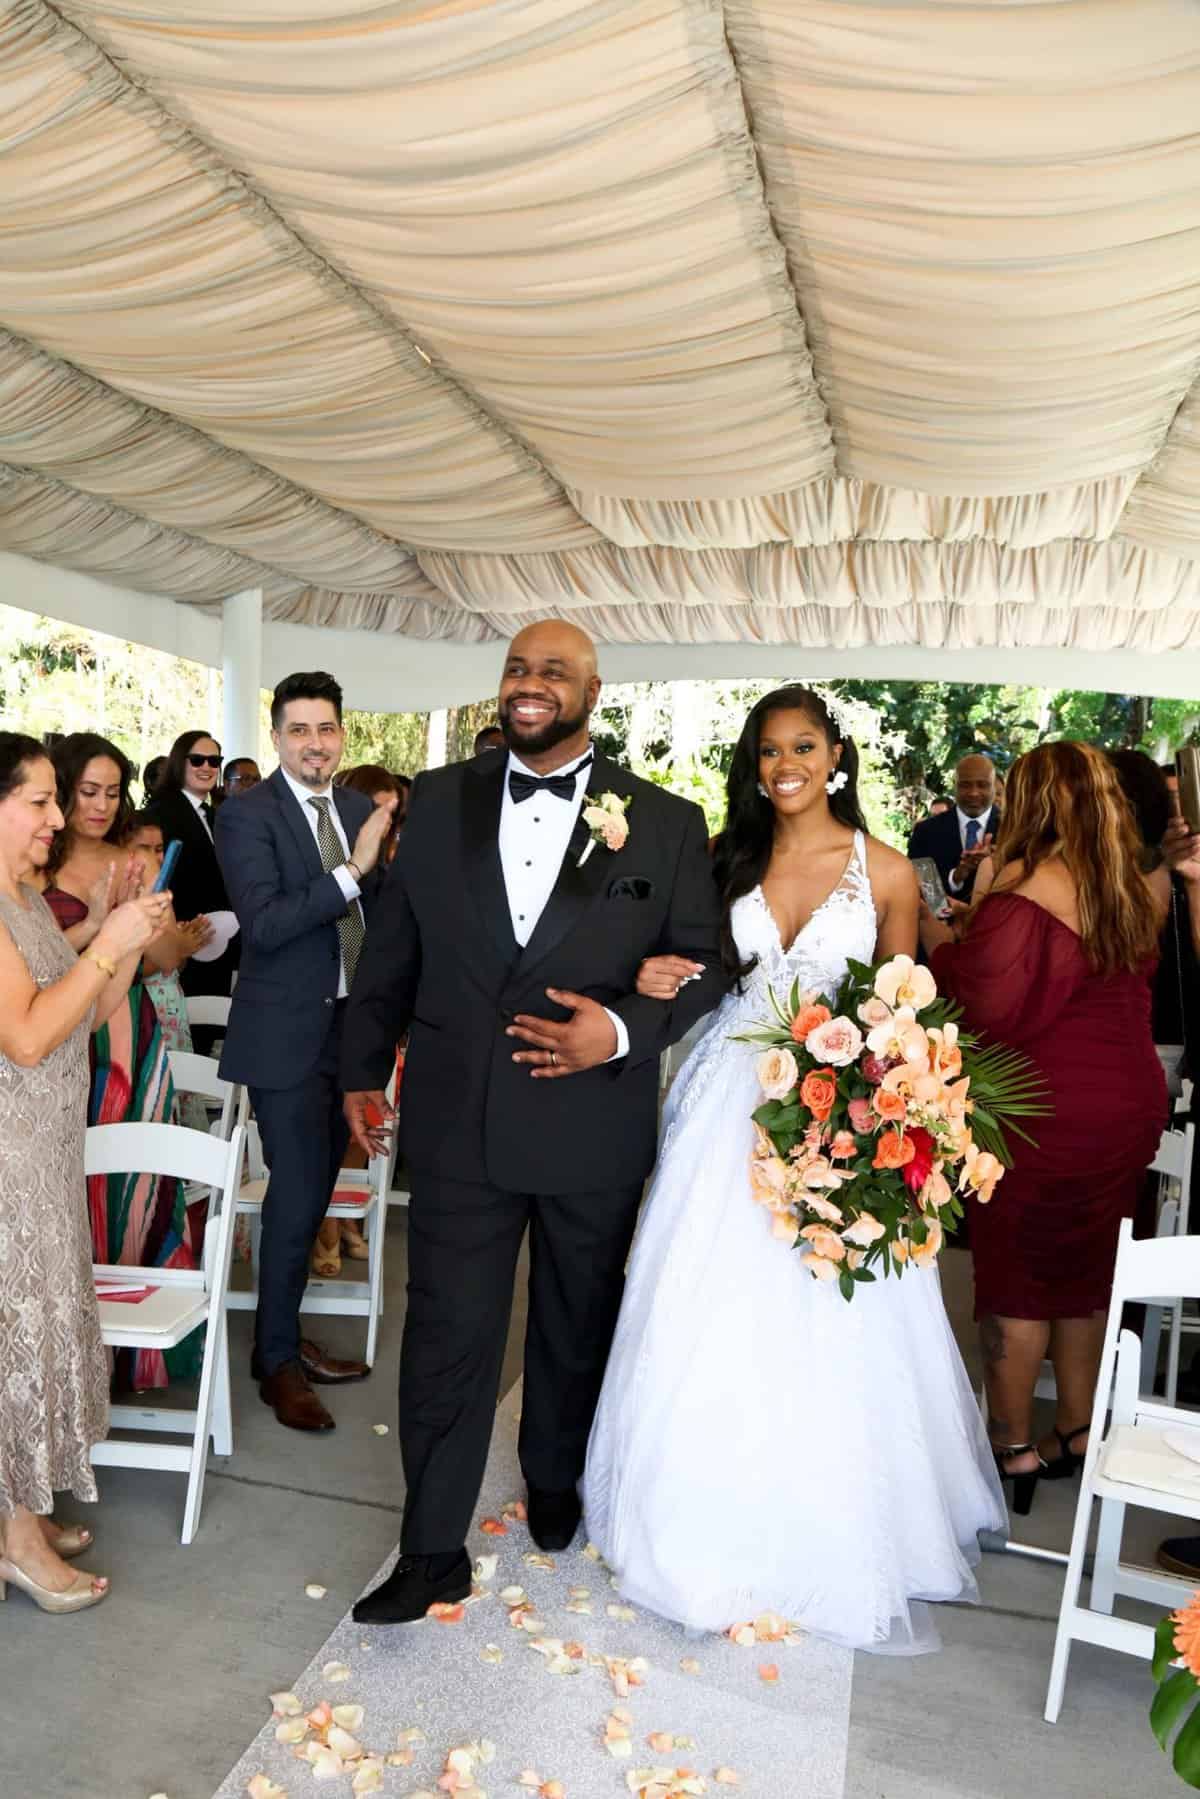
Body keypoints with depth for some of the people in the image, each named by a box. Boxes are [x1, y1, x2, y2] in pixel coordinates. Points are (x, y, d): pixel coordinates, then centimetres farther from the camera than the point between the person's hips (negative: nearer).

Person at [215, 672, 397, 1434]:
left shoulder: (361, 808, 6)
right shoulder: (247, 814, -11)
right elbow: (263, 923, -22)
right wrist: (352, 870, -29)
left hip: (350, 1024, 6)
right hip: (287, 1033, -6)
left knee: (316, 1190, 17)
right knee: (297, 1198, 0)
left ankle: (286, 1333, 35)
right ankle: (277, 1359, 20)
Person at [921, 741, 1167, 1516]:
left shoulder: (1025, 889, -18)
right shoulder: (1138, 893, 5)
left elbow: (987, 1009, -21)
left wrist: (938, 940, -4)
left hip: (1045, 1111, -7)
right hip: (1129, 1103, 7)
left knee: (1017, 1277, 8)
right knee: (1086, 1274, 19)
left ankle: (1013, 1447, 19)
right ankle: (1077, 1433, 32)